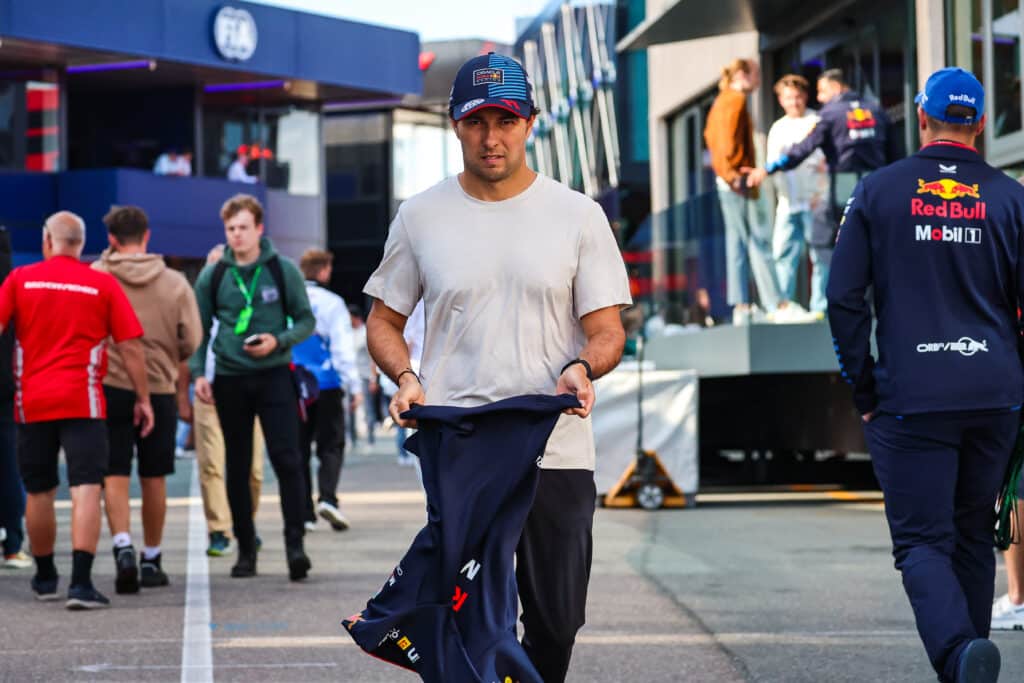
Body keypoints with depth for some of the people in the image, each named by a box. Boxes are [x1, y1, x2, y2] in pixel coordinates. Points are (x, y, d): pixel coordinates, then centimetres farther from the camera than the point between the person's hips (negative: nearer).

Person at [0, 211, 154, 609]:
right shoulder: (104, 285, 1)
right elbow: (131, 346, 0)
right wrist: (143, 398, 7)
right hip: (82, 400, -2)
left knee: (39, 493, 15)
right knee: (86, 490, -7)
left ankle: (45, 578, 31)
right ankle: (80, 583, -19)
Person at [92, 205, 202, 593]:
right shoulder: (175, 283, -1)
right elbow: (192, 343, 0)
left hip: (109, 387, -1)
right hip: (160, 389, 2)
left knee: (115, 477, 1)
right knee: (154, 479, 13)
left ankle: (123, 547, -19)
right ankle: (152, 560, 22)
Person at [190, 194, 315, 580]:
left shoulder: (282, 270, 0)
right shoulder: (212, 277, 5)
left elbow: (306, 320, 5)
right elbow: (200, 330, 11)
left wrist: (278, 341, -13)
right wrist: (197, 372, -2)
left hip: (274, 376, -2)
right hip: (230, 381, 2)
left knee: (287, 460, -12)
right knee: (237, 468, 6)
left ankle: (295, 542, -8)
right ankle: (246, 549, 14)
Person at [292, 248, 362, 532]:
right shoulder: (332, 303, -5)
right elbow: (343, 347, -8)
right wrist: (355, 385, -4)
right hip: (327, 386, -3)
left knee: (299, 449, 9)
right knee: (331, 446, 5)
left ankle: (304, 513, 6)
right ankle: (327, 498, -16)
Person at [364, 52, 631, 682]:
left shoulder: (577, 215, 6)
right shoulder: (422, 216, 8)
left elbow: (607, 329, 4)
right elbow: (384, 320, 16)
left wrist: (582, 366, -19)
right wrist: (406, 378, -5)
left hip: (558, 453, 0)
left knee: (556, 622, 3)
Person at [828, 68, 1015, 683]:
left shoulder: (878, 192, 2)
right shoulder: (1008, 196, 5)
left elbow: (844, 299, 0)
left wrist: (864, 393, 7)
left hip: (911, 396, -2)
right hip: (996, 395, 2)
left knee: (922, 540, -3)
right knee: (975, 536, 16)